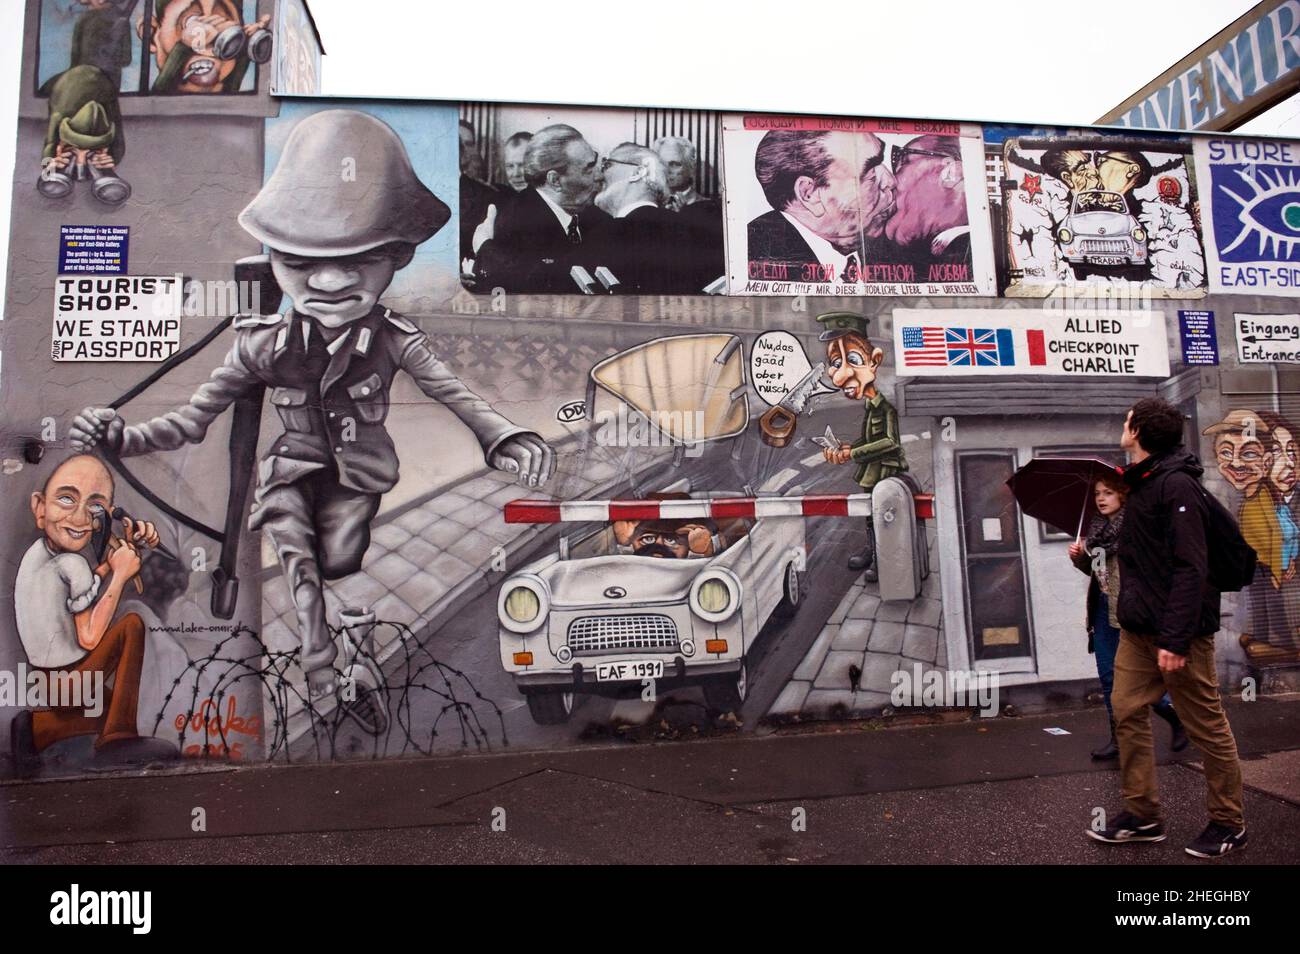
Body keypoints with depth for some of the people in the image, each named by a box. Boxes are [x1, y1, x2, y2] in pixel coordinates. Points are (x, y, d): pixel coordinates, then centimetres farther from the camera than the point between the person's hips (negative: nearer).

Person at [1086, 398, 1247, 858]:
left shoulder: (1177, 485, -16)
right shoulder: (1141, 483, 12)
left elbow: (1190, 568, -22)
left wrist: (1175, 640, -25)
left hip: (1177, 630, -9)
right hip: (1138, 629, 9)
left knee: (1206, 725, 6)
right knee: (1127, 712, 8)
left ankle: (1228, 824, 22)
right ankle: (1142, 814, 19)